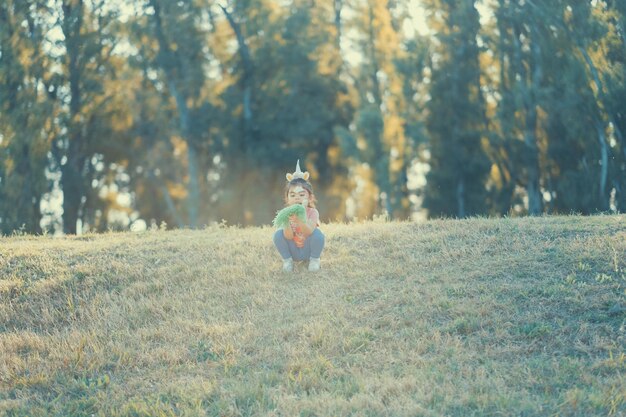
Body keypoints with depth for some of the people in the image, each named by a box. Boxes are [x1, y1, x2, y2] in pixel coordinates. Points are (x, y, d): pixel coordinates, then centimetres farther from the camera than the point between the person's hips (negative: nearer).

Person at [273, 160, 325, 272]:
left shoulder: (312, 212, -20)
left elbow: (308, 233, -39)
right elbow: (289, 237, -26)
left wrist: (299, 219, -60)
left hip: (308, 250, -1)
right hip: (293, 251, 1)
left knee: (317, 232, -30)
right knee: (278, 234, -24)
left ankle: (314, 259, -3)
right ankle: (287, 260, 1)